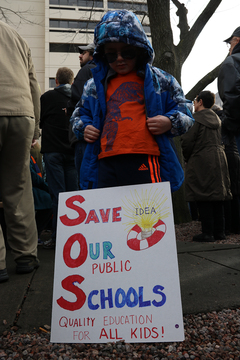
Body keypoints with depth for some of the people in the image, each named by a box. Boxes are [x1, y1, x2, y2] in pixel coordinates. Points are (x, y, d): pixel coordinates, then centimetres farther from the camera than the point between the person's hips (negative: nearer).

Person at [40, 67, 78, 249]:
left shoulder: (47, 97, -1)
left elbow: (39, 121, 7)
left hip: (53, 150, -2)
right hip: (74, 150, 3)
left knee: (58, 193, -1)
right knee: (74, 193, 7)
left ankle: (58, 236, 2)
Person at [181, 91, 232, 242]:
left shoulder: (196, 118, -7)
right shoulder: (216, 118, 17)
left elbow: (187, 141, -12)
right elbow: (219, 140, 19)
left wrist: (187, 158, 4)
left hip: (201, 161, -7)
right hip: (219, 160, 8)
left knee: (203, 198, -4)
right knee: (217, 196, 10)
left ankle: (207, 233, -2)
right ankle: (219, 231, 15)